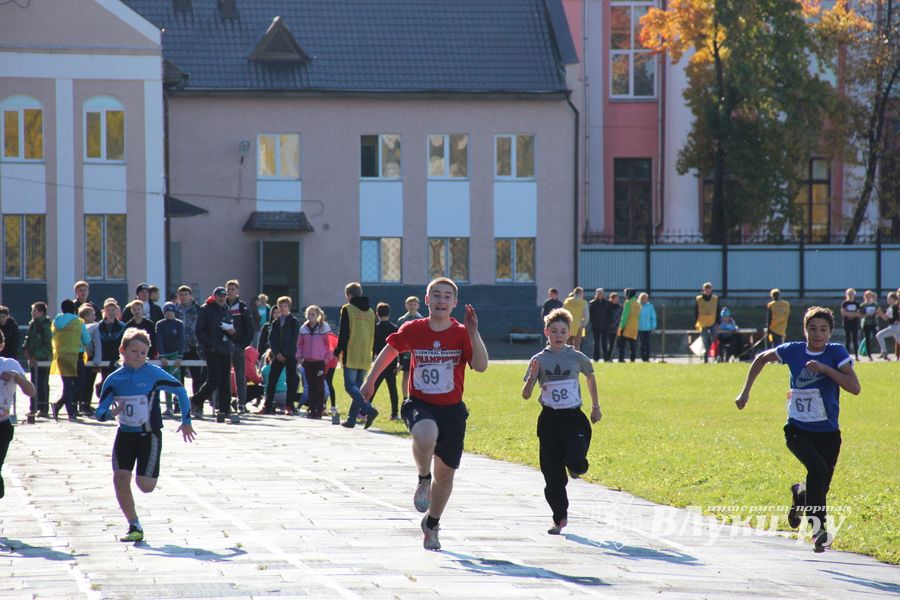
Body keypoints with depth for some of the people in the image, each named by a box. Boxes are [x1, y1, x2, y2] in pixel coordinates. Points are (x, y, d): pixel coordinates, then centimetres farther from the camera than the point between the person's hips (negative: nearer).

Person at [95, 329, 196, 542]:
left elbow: (180, 390, 2)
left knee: (145, 485, -7)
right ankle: (134, 527, 5)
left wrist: (186, 420, 6)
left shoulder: (154, 374, -10)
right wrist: (111, 413, -25)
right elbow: (100, 412, -2)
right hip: (125, 435, 3)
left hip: (150, 435, -3)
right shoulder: (114, 380, -3)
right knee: (120, 479, -8)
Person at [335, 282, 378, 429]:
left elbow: (343, 334, -9)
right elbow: (373, 335, 16)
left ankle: (368, 410, -26)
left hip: (351, 356, -6)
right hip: (365, 357, 6)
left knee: (350, 386, -6)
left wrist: (338, 350, 1)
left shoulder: (347, 309, -5)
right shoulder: (370, 312, 14)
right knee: (357, 387, 11)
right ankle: (352, 419, 10)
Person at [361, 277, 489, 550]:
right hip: (420, 404, -1)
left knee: (446, 474, 11)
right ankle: (424, 480, -9)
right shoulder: (412, 330, -4)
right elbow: (389, 351, 16)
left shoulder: (461, 333, -6)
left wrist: (473, 333, -31)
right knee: (425, 436, -39)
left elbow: (481, 366, -20)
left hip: (452, 409, 1)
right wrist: (370, 380, 21)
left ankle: (431, 523, 37)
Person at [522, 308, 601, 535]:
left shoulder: (577, 358, -1)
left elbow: (590, 376, 21)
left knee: (575, 463, -22)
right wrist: (533, 376, -22)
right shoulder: (539, 360, -1)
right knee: (552, 475, 2)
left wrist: (596, 406, 24)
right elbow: (526, 395, -3)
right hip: (549, 420, 1)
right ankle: (560, 518, 18)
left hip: (573, 417, -1)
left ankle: (575, 465, 17)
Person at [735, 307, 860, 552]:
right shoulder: (793, 351, -4)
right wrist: (746, 391, 13)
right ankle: (818, 528, -19)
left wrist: (824, 368, -28)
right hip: (798, 430, -1)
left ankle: (799, 495, 43)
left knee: (821, 485, 5)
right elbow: (762, 358, 16)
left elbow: (854, 387, -21)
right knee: (818, 469, -27)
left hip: (828, 433, 1)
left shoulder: (837, 353, -9)